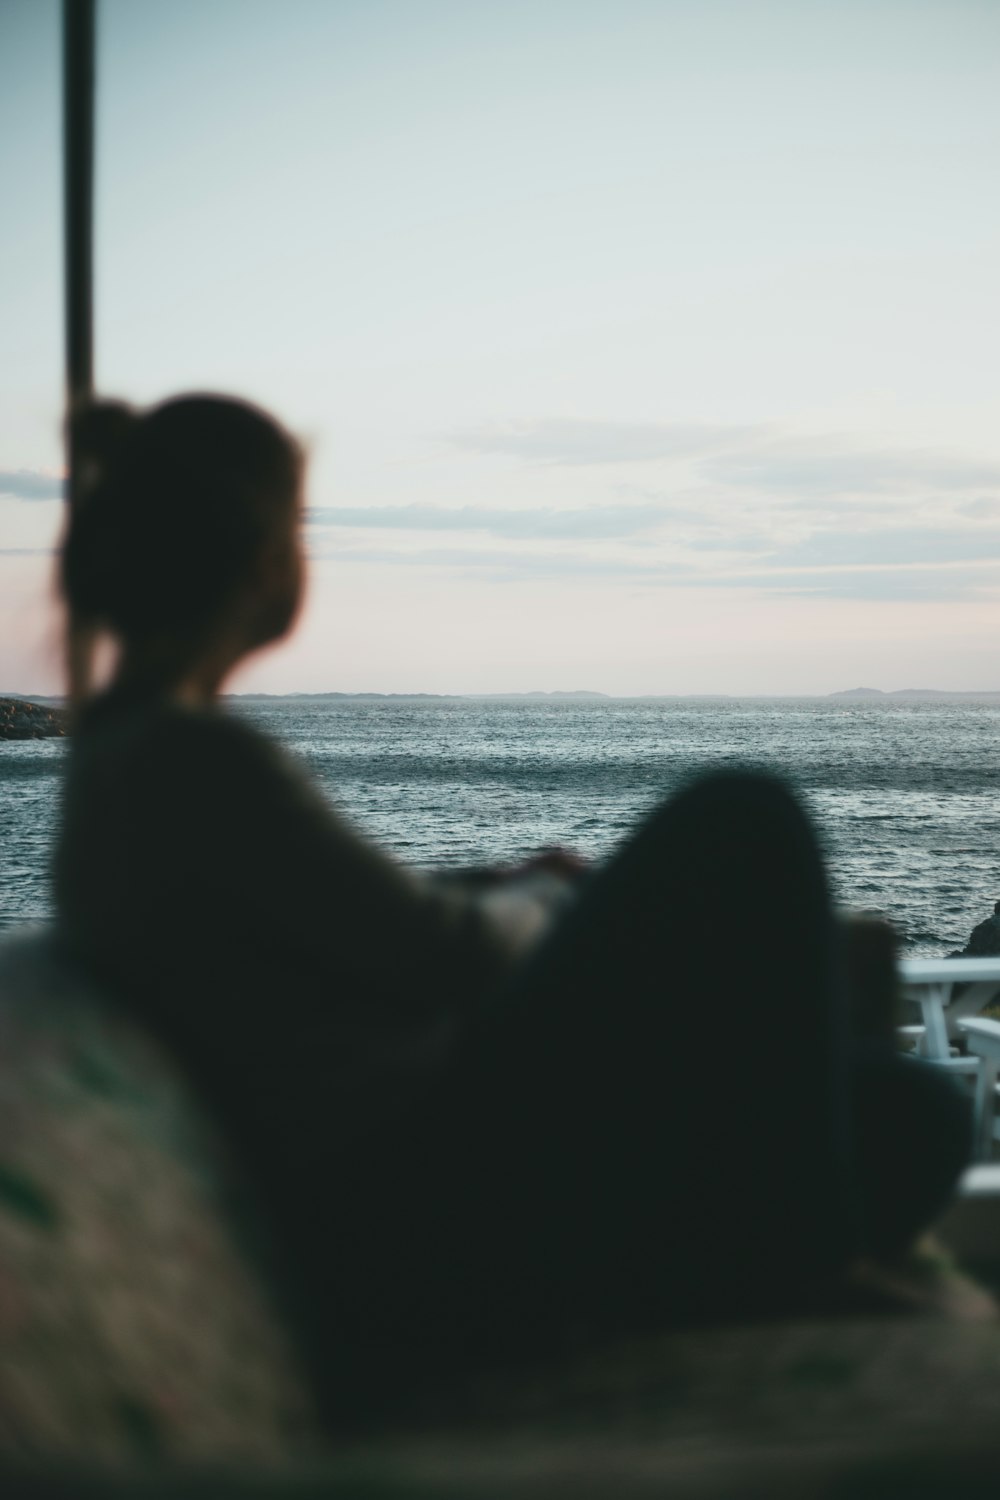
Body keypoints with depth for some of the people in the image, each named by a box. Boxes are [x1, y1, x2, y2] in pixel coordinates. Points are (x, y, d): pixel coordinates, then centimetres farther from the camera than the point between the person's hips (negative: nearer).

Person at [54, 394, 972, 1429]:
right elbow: (451, 957, -11)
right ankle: (794, 1254, 0)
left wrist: (519, 892, 11)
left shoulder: (122, 755, 15)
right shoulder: (191, 761, -16)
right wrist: (550, 900, 10)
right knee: (740, 824, -8)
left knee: (909, 1120, 6)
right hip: (420, 1227, -9)